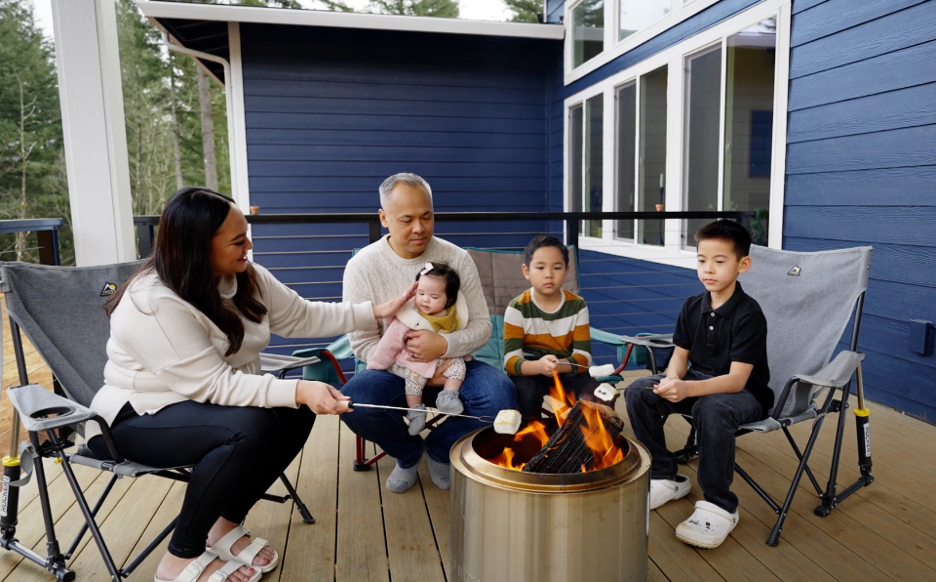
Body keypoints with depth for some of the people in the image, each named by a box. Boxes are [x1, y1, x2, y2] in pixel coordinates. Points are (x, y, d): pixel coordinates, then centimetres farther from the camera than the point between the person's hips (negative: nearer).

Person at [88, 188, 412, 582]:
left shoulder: (246, 278, -5)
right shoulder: (153, 303, -29)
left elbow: (302, 316, 3)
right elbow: (212, 385, -32)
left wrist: (376, 312, -4)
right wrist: (297, 391, -40)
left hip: (203, 401, 8)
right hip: (138, 418, -8)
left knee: (297, 411, -14)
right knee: (251, 426, -33)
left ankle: (227, 523, 3)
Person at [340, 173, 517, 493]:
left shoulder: (457, 258, -4)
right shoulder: (362, 266, -8)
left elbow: (481, 326, -3)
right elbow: (362, 342, -9)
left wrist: (445, 345, -25)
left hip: (451, 367, 1)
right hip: (393, 371, 0)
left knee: (501, 394, -27)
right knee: (352, 403, -31)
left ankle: (440, 450, 6)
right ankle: (409, 452, 6)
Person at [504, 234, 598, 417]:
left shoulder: (577, 305, -5)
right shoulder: (517, 308, -12)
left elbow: (584, 355, -11)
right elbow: (510, 359, -19)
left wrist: (559, 366, -34)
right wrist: (538, 366, -41)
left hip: (567, 368, 2)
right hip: (530, 370, -1)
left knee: (592, 394, -24)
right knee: (526, 391, -32)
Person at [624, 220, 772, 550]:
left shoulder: (749, 314, -19)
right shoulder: (692, 306, 0)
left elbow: (736, 380, -26)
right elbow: (680, 356, 3)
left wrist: (688, 389, -41)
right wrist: (672, 381, -21)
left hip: (745, 394, -6)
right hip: (698, 384, 7)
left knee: (711, 408, -39)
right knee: (638, 393, -13)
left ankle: (718, 506, -19)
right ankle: (665, 477, 4)